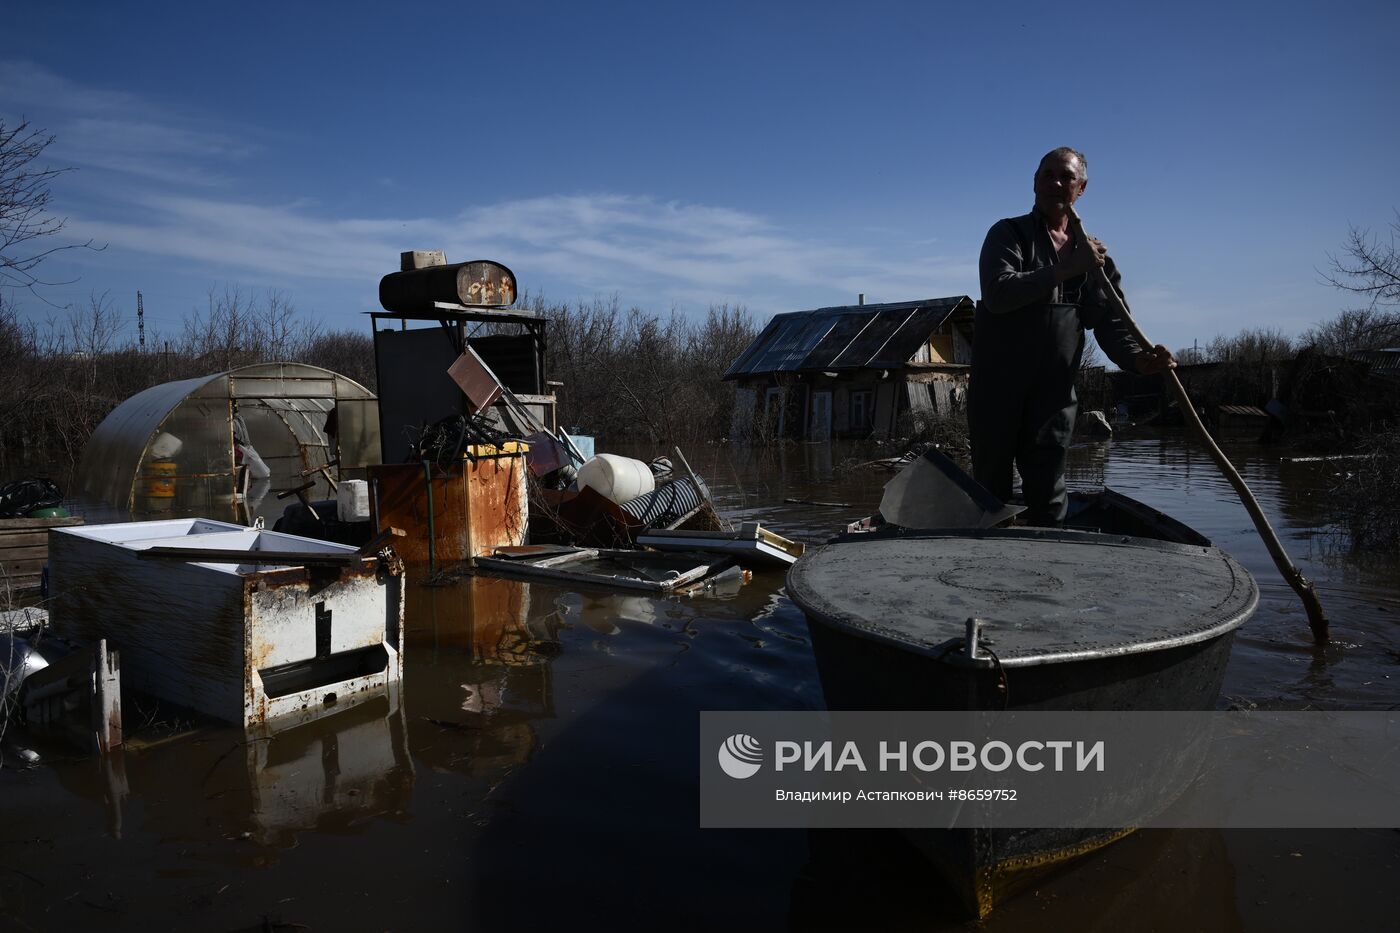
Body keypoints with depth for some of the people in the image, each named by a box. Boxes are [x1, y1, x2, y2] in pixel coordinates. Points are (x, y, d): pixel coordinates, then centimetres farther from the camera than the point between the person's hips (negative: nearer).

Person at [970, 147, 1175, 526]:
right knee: (990, 493, 5)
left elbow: (1110, 320, 5)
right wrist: (1065, 269, -19)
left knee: (1049, 499, 5)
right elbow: (997, 293, -16)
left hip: (1054, 394, 3)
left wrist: (1137, 358, -15)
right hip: (996, 390, -2)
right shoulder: (1008, 233, 2)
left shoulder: (1093, 252, 13)